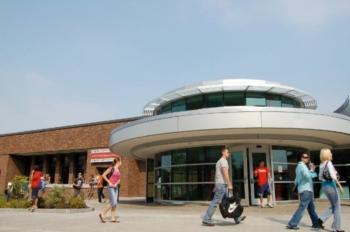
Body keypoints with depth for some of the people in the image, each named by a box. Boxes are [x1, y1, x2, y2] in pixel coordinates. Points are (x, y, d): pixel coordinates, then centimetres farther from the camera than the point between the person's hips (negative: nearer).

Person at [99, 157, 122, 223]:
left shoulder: (118, 170, 13)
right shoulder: (111, 168, -9)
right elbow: (104, 175, -12)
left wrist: (116, 184, -4)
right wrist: (109, 182, -13)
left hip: (115, 187, 8)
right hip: (110, 187, -8)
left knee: (115, 203, 4)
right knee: (113, 203, -14)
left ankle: (113, 218, 7)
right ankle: (102, 214, -2)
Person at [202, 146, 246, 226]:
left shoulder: (219, 161, 22)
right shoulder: (223, 161, -9)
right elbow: (225, 173, -18)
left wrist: (216, 186, 22)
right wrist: (229, 184, -19)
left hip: (219, 184, 10)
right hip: (222, 184, -10)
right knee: (215, 202, -8)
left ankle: (237, 218, 19)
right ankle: (206, 220, -6)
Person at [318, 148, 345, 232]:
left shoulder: (321, 164, 11)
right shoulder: (329, 163, -13)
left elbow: (320, 177, 15)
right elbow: (333, 175, -23)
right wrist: (339, 185, -19)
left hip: (324, 186, 8)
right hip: (331, 185, -8)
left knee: (333, 206, 18)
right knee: (337, 206, 4)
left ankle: (321, 219, 4)